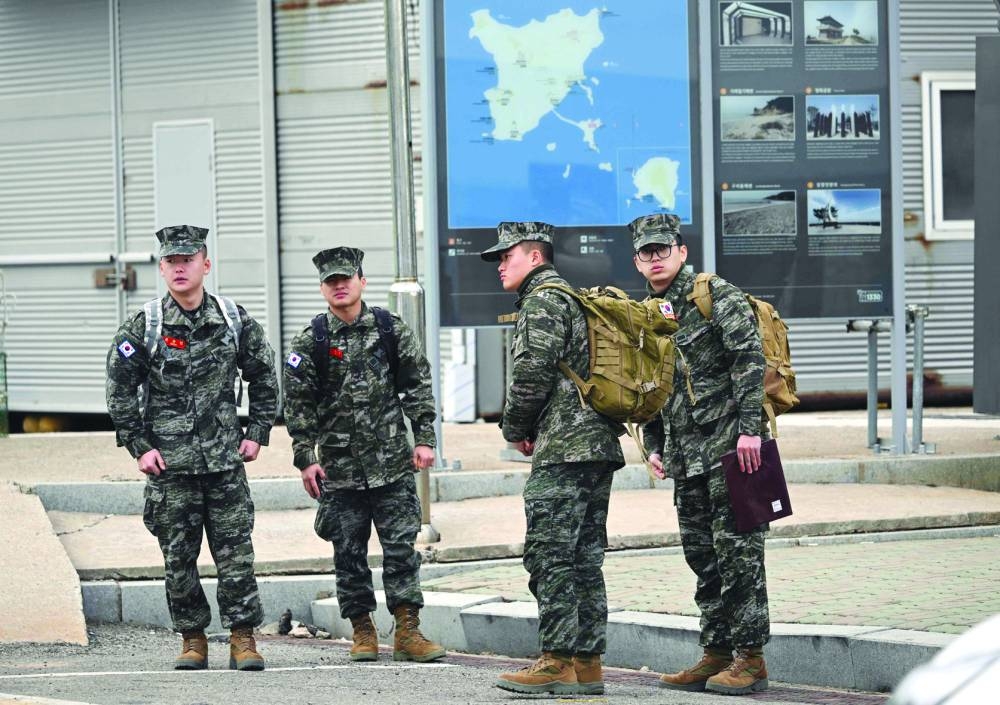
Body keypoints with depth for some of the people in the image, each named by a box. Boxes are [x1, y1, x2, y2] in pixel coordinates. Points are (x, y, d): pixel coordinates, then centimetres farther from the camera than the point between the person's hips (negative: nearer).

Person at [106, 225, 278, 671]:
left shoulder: (234, 321, 4)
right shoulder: (142, 328, -2)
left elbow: (263, 378, 15)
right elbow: (119, 392, 2)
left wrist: (257, 433, 8)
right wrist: (139, 446, -3)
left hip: (225, 459, 1)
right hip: (169, 463, -1)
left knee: (236, 552, -2)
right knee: (178, 558, 3)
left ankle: (243, 638, 4)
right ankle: (192, 640, 13)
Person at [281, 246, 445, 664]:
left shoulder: (392, 330, 3)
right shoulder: (310, 342, -1)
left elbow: (418, 385, 6)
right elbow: (297, 405, 0)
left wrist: (424, 439, 0)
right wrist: (305, 459, -4)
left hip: (393, 464, 0)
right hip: (340, 469, 0)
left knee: (401, 547, -2)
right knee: (349, 553, 4)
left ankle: (407, 631, 1)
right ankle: (362, 631, 13)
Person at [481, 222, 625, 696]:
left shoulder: (543, 302, -8)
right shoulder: (576, 299, 23)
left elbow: (532, 376, -17)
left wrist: (515, 429, -2)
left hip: (562, 449, -10)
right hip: (599, 445, 10)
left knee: (549, 556, -9)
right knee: (585, 558, 9)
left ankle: (558, 662, -11)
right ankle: (587, 663, 9)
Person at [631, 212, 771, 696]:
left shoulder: (716, 295, -6)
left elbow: (750, 357, -15)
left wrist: (748, 428, -22)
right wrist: (653, 445, 18)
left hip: (730, 445, -8)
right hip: (686, 454, 8)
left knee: (738, 550, -7)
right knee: (701, 555, 10)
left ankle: (750, 657, -5)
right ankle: (716, 654, 16)